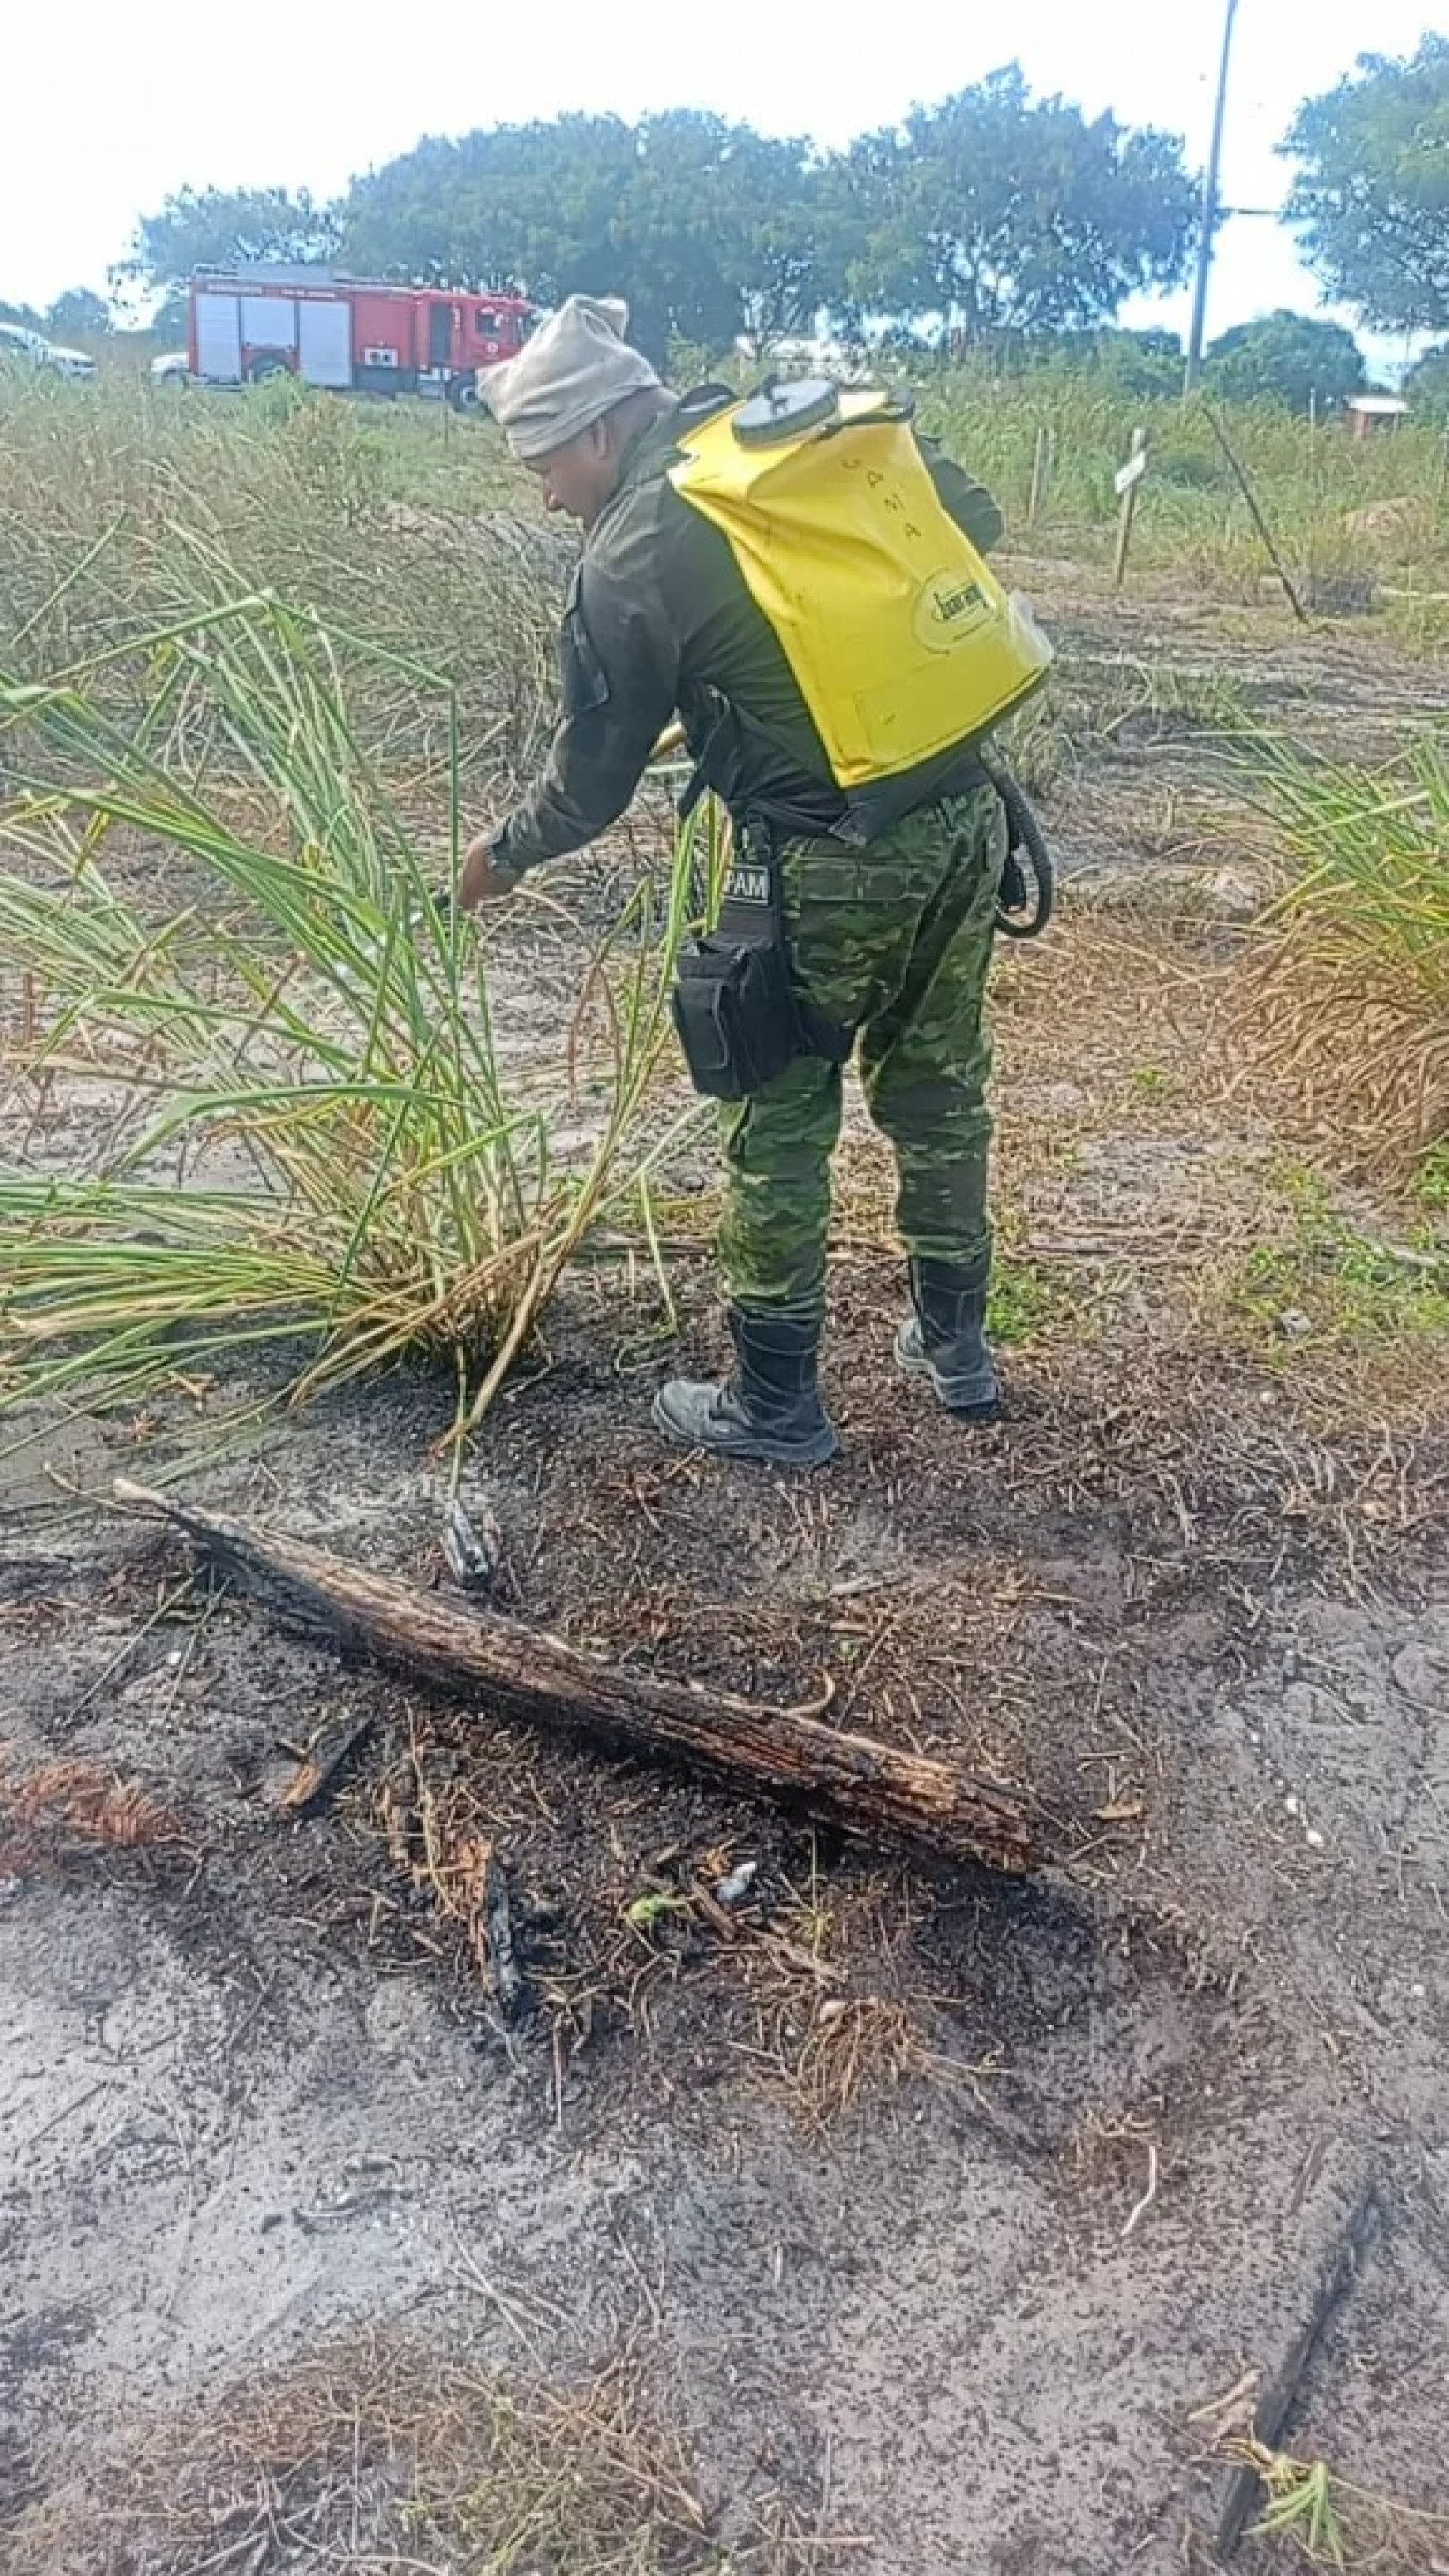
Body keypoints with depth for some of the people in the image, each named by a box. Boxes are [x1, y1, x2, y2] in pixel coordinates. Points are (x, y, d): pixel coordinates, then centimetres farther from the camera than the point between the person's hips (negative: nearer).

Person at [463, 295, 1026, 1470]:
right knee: (939, 1089, 20)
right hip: (966, 818, 7)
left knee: (780, 1130, 9)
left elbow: (593, 779, -1)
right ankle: (957, 1345, 35)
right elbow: (977, 521, 14)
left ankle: (775, 1405, 20)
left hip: (838, 868, -6)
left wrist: (505, 854, 17)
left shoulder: (630, 560, -9)